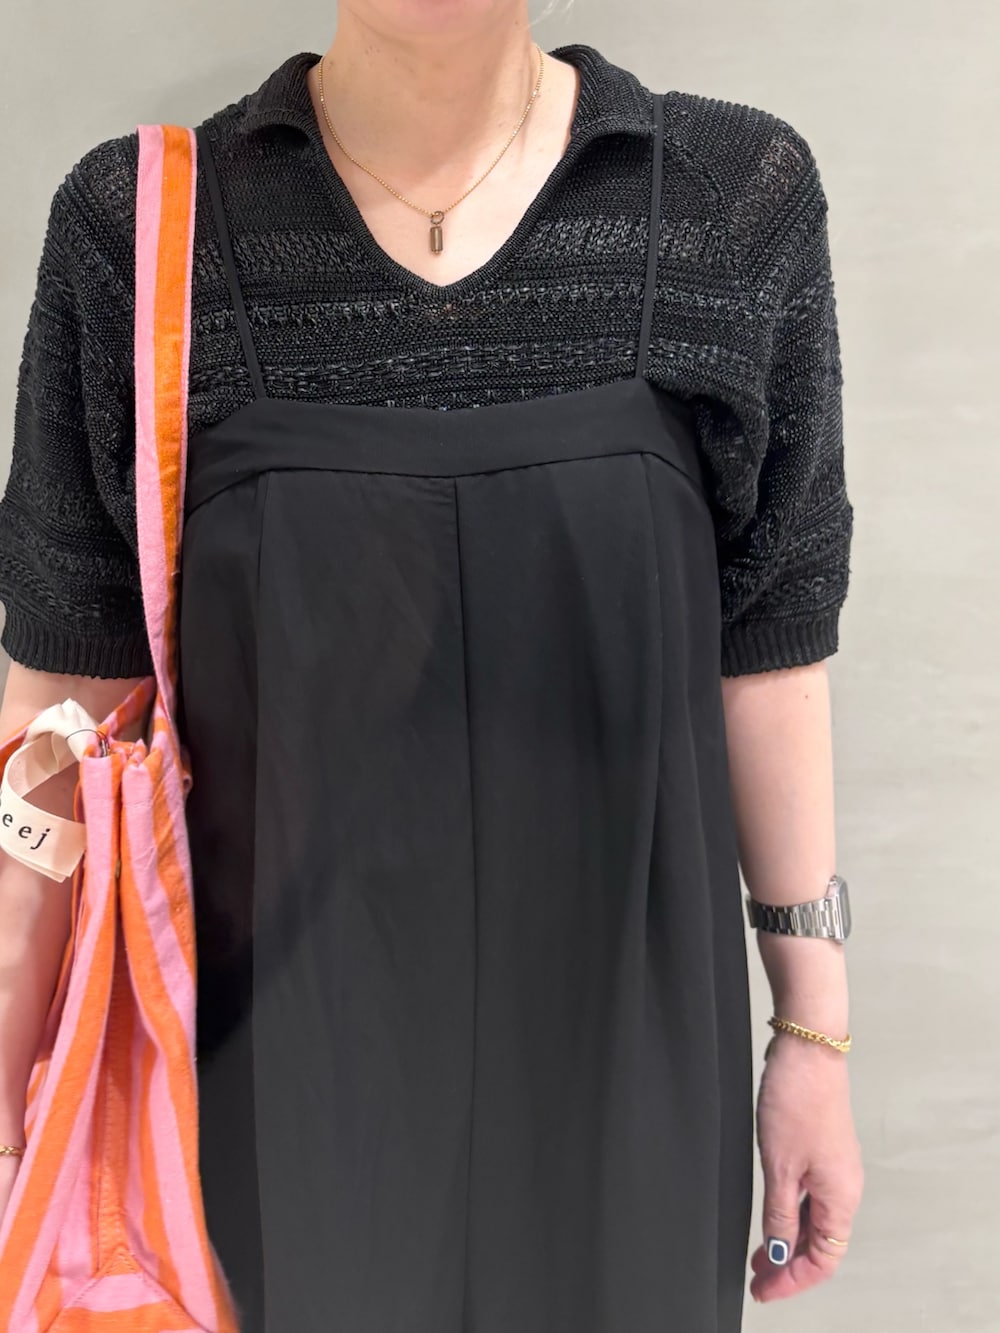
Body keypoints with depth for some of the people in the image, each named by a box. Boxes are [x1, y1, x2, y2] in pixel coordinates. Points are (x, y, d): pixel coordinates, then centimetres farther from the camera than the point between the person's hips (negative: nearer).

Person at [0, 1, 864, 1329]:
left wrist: (817, 1026, 3)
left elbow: (765, 650, -1)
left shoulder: (739, 197, -5)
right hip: (287, 1071, 0)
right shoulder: (137, 227, -7)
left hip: (625, 1053, 1)